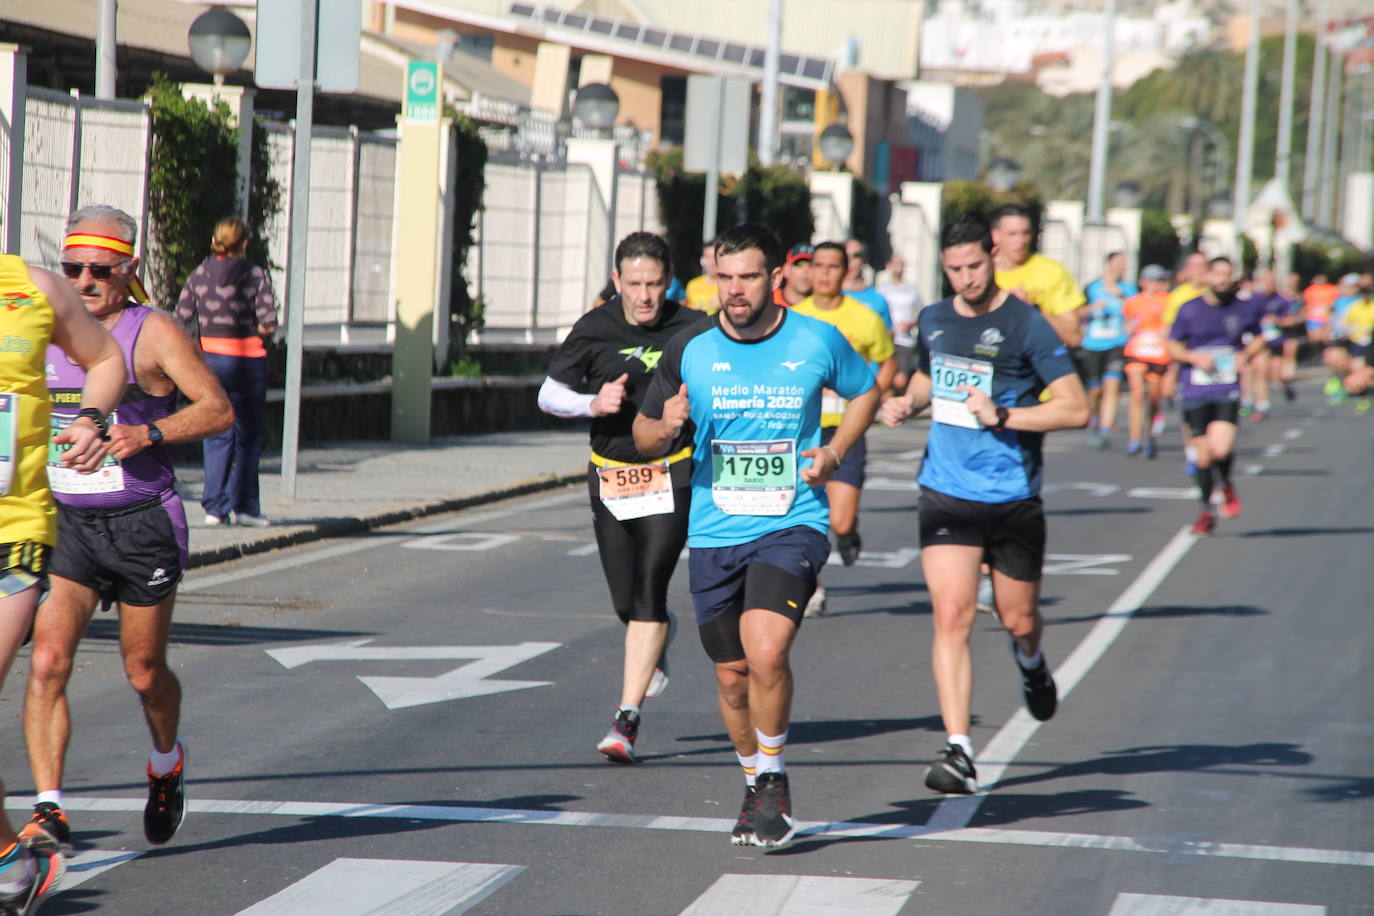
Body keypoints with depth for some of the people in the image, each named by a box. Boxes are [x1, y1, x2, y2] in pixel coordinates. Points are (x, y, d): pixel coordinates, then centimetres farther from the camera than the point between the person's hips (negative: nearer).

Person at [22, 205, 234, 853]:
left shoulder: (153, 332, -6)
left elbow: (218, 410, -9)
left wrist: (148, 434, -23)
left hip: (142, 525, -3)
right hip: (65, 525, 3)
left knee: (144, 672, 10)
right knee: (47, 664, -15)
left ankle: (166, 763, 42)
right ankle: (48, 809, -15)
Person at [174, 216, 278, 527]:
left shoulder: (199, 275, 2)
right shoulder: (256, 275, -5)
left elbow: (181, 318, -4)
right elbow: (268, 323, -12)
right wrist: (251, 329, 9)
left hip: (208, 357, 2)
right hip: (247, 358, -2)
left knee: (217, 434, 9)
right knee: (248, 434, 10)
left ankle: (215, 506, 2)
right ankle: (245, 506, 8)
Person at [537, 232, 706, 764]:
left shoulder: (694, 330, -6)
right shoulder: (594, 330, -2)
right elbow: (549, 394, 4)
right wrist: (593, 403, -15)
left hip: (670, 479, -3)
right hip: (610, 479, 3)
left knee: (648, 594, -15)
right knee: (626, 604, 9)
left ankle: (627, 719, -13)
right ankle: (657, 641, 46)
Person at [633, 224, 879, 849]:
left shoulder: (817, 342, -3)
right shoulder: (689, 350, -1)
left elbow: (865, 392, 17)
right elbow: (644, 434, 9)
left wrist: (833, 453, 1)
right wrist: (665, 427, -15)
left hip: (793, 524, -3)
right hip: (714, 534, 3)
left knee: (766, 653, -22)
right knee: (732, 674, 9)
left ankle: (773, 780, 0)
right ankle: (756, 785, 33)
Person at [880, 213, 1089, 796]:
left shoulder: (1026, 326, -9)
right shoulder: (933, 322, 7)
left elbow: (1076, 409, -11)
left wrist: (1001, 416, -21)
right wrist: (906, 403, 6)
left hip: (1013, 500, -2)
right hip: (946, 493, 2)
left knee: (1018, 620, 12)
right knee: (951, 617, -12)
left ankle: (1031, 664, 50)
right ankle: (958, 751, -14)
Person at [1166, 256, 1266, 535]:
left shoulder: (1243, 309, 4)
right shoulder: (1189, 310, 2)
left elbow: (1259, 338, 20)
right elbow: (1173, 347, 8)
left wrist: (1245, 354, 0)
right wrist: (1195, 357, -11)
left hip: (1227, 391, -1)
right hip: (1194, 393, 1)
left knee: (1220, 449, -19)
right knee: (1202, 456, 4)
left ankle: (1227, 486, 14)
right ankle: (1206, 512, 23)